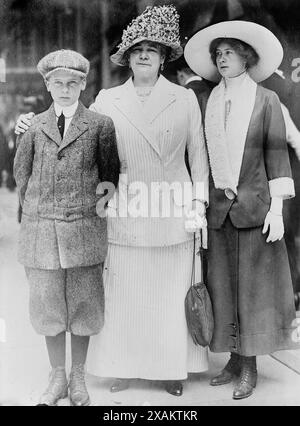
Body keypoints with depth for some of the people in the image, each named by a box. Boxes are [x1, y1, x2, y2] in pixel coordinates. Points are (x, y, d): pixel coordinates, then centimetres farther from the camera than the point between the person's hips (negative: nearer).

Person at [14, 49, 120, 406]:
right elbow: (21, 172, 15)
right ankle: (57, 377, 23)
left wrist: (99, 201, 6)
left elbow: (111, 173, 8)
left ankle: (78, 377, 24)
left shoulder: (100, 125, 0)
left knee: (83, 303, 6)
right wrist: (36, 208, 12)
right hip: (41, 227, 2)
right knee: (47, 303, 6)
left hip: (84, 228, -1)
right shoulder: (34, 126, 5)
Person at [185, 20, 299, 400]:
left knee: (254, 284, 3)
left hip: (254, 204, -3)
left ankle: (250, 366, 14)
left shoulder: (266, 100, 0)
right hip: (218, 207, 3)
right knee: (223, 285, 7)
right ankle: (234, 359, 21)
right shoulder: (208, 102, 8)